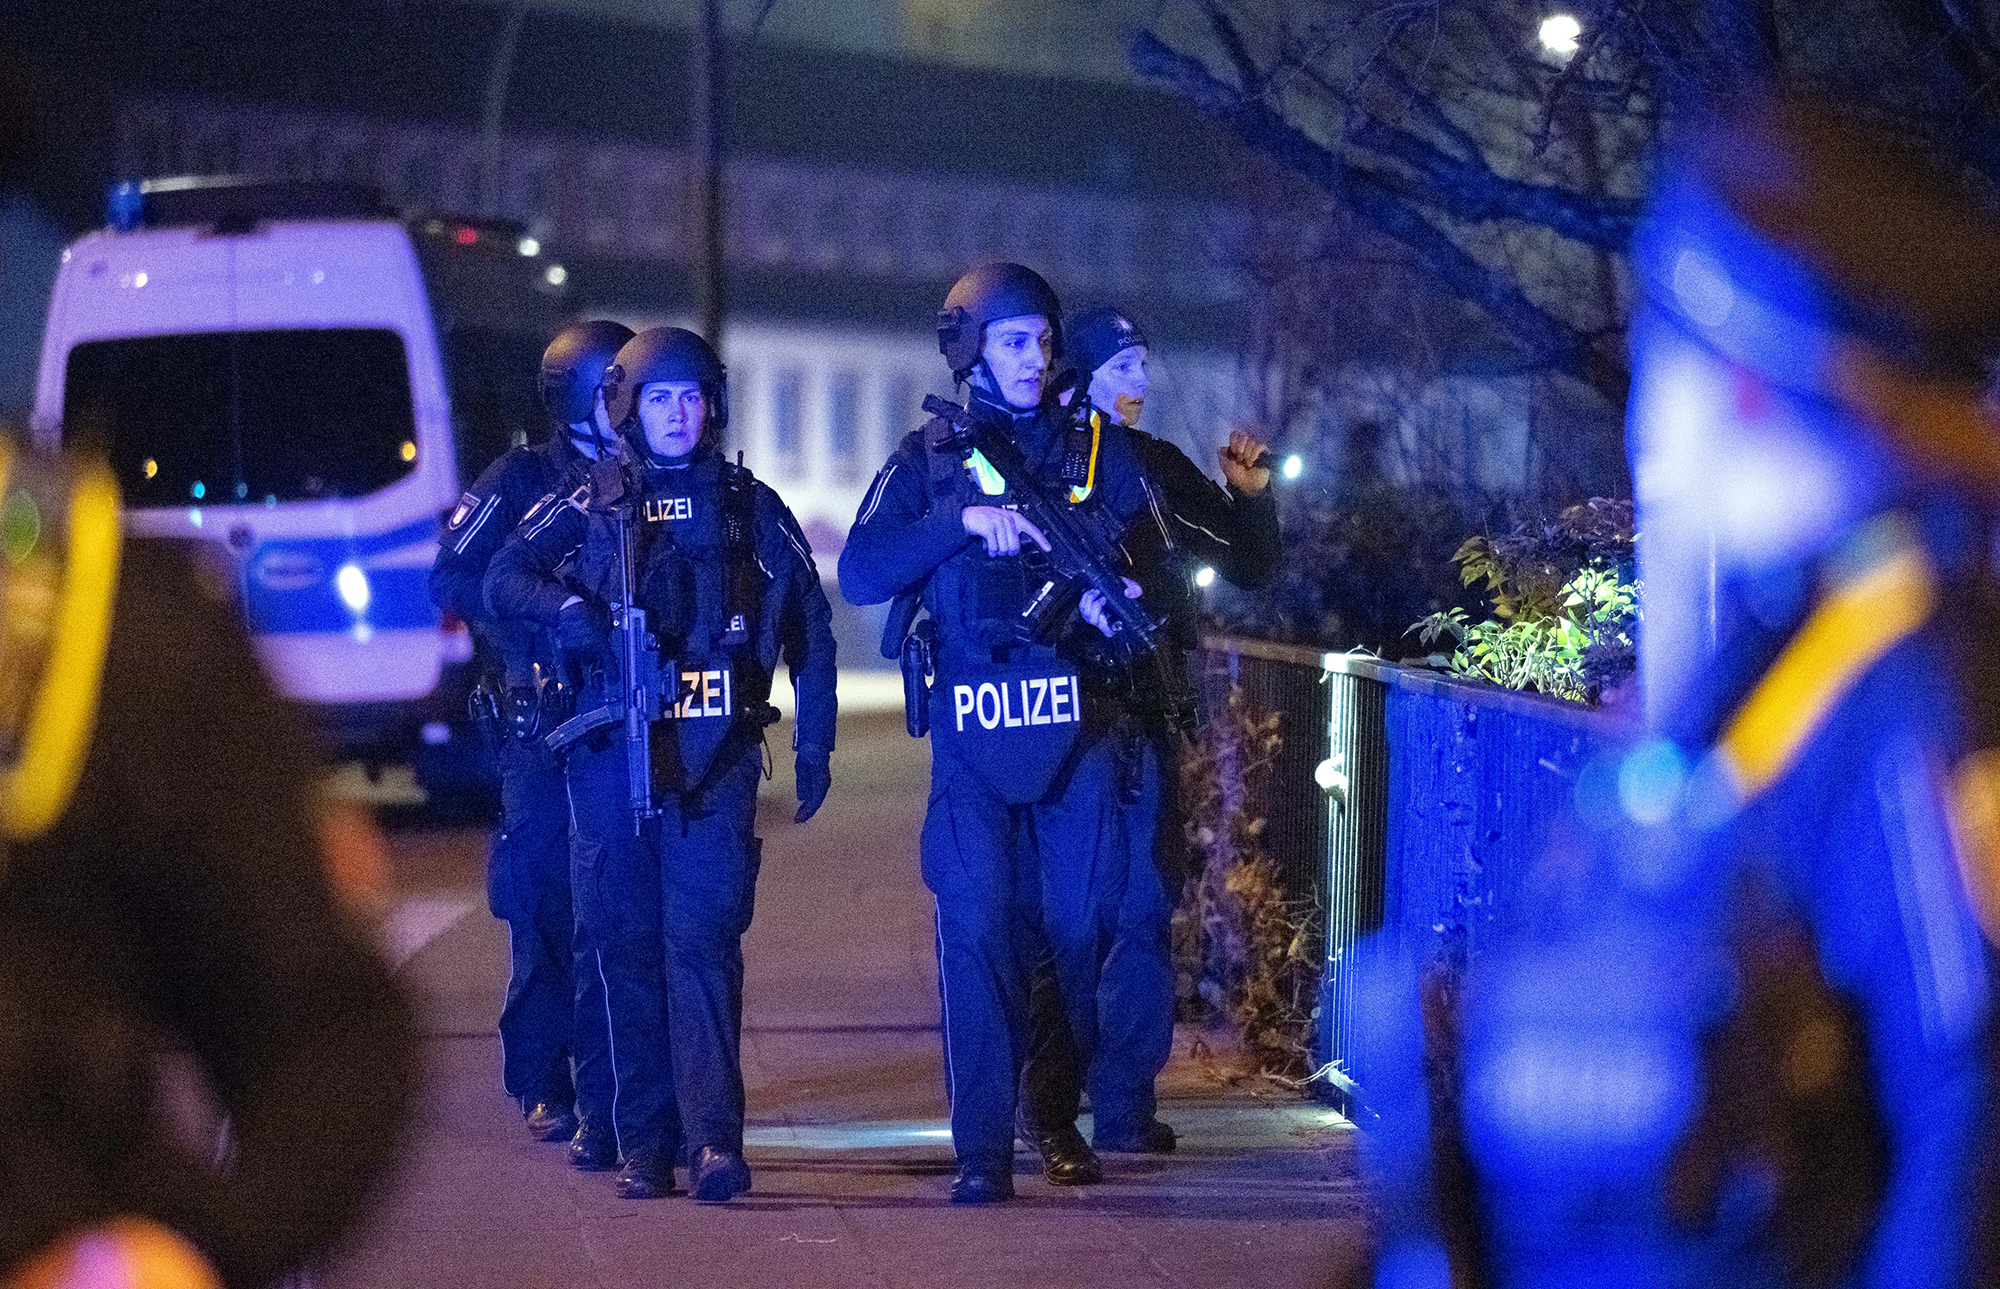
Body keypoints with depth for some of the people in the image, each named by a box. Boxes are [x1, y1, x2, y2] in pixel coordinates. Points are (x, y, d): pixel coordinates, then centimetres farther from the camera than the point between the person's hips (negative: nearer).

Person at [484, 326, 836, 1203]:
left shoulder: (752, 509, 12)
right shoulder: (589, 507, 11)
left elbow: (810, 630, 14)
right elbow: (504, 576, 1)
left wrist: (814, 745, 8)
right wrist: (565, 609, -18)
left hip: (715, 759, -1)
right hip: (610, 758, 1)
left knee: (703, 937, -13)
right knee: (625, 945, 2)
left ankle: (714, 1137, -20)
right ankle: (645, 1142, 9)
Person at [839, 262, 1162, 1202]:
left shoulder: (1103, 451, 12)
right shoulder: (928, 460, 9)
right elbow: (861, 571, -4)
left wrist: (1111, 600, -11)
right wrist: (963, 518, -15)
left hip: (1082, 726, 1)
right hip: (972, 736, -1)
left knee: (1080, 928, 1)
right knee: (978, 930, -9)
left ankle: (1059, 1117, 19)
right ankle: (981, 1149, -9)